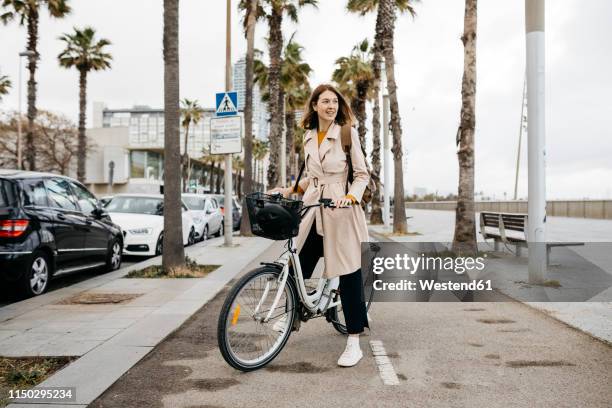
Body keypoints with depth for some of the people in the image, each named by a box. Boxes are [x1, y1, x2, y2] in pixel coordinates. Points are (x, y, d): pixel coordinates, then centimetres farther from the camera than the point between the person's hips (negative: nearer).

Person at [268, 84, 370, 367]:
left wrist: (350, 197, -20)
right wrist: (289, 190, 11)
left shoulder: (348, 133, -1)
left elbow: (362, 174, -3)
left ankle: (354, 343, 8)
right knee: (297, 269, 4)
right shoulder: (308, 137, 14)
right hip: (313, 210, 5)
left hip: (340, 212, -4)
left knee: (349, 275, -1)